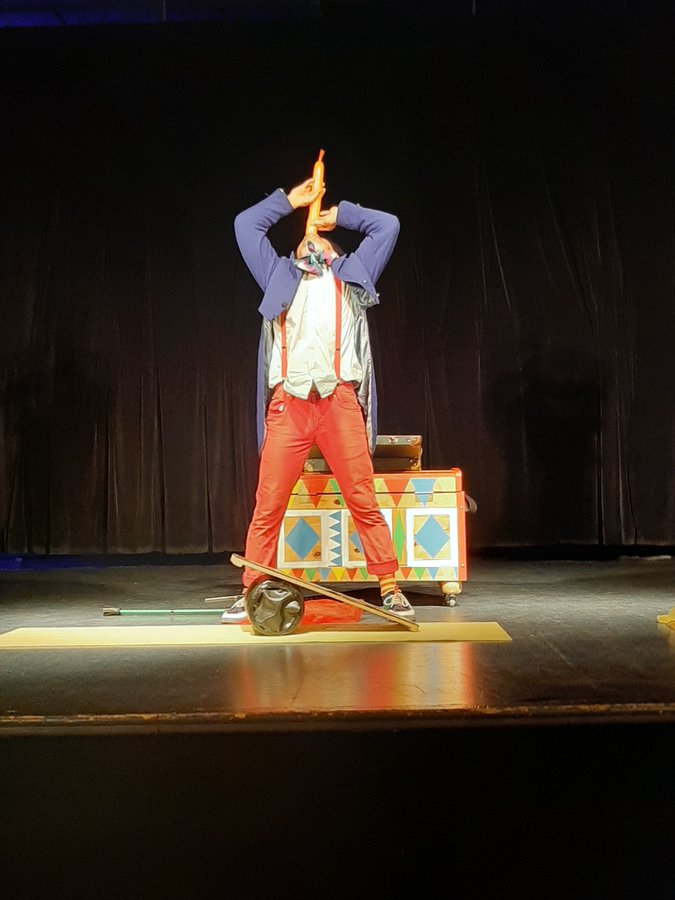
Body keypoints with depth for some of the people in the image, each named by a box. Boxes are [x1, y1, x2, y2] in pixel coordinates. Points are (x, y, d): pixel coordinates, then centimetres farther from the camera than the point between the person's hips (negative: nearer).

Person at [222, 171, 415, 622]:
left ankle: (391, 589, 1)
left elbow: (388, 225, 27)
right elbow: (245, 224, 29)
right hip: (288, 403, 1)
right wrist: (291, 200, 33)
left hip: (340, 402, 0)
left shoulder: (351, 277, 26)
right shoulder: (280, 277, 27)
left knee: (365, 502, -4)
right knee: (267, 506, -2)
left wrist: (338, 213, 34)